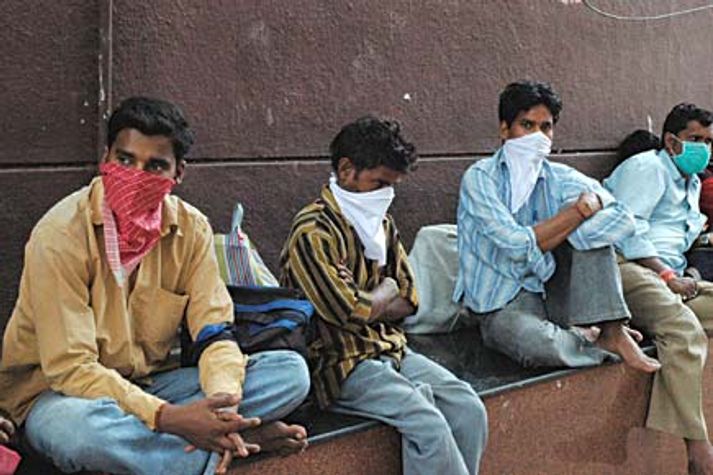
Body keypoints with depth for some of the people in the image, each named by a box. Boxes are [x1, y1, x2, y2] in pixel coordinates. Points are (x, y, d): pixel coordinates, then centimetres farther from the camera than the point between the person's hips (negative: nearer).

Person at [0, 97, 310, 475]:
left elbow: (215, 330, -9)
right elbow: (70, 367, -25)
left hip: (150, 384, 4)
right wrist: (168, 416, -37)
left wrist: (223, 404, -31)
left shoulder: (191, 228, -5)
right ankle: (245, 440, -23)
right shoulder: (61, 235, -20)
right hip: (58, 390, -4)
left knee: (291, 371, -10)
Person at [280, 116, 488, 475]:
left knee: (469, 409, -12)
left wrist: (364, 307, -8)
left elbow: (408, 301, 12)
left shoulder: (382, 223, 12)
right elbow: (350, 313, -20)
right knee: (426, 424, -27)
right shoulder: (312, 232, -14)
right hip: (341, 363, -8)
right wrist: (386, 289, 1)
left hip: (389, 348, 8)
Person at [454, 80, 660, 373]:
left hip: (550, 291, 5)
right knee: (537, 346, -38)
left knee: (592, 223, -13)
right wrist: (577, 212, -14)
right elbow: (519, 246, -20)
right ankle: (591, 339, -3)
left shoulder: (558, 177, 7)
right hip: (500, 304, -5)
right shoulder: (480, 178, -9)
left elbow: (623, 221, -7)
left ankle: (612, 332, -16)